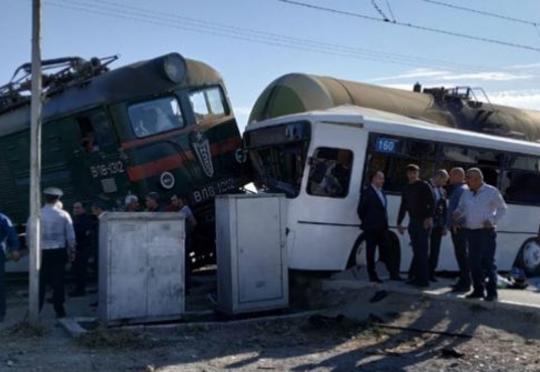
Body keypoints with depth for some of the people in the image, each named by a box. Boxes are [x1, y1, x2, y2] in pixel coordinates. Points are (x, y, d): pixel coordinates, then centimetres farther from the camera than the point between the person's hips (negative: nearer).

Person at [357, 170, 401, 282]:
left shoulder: (381, 192, 16)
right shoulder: (367, 192, -8)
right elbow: (361, 210, -8)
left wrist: (385, 223, 10)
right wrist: (366, 222, 0)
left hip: (382, 227, 7)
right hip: (371, 228, -7)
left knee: (386, 251, 7)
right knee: (370, 252, 0)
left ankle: (393, 274, 9)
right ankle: (372, 275, 5)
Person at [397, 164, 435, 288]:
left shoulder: (424, 186, -3)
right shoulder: (407, 188, 17)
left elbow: (432, 202, -12)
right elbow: (403, 206, 21)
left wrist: (429, 217, -23)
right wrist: (399, 222, 19)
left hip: (424, 222, -6)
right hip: (413, 222, 6)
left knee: (421, 251, -9)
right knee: (416, 251, 7)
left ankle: (423, 279, -8)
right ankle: (415, 277, 10)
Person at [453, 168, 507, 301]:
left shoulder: (491, 191, -2)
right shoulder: (466, 193, 11)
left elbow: (502, 208, 4)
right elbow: (461, 207, 21)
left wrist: (493, 221, -10)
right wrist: (457, 213, -3)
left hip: (486, 232, -5)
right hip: (471, 232, 5)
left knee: (488, 262, -6)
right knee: (474, 262, 7)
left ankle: (492, 292, -1)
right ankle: (478, 290, 17)